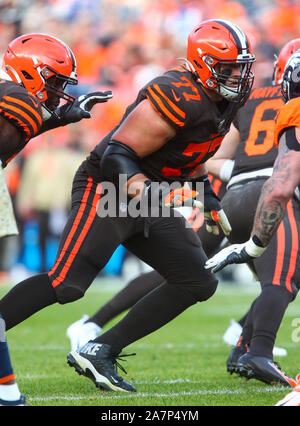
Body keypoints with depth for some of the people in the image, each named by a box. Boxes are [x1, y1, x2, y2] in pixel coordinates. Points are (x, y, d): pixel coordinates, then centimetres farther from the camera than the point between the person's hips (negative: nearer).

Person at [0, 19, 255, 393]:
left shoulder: (223, 103, 7)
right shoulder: (178, 99, -23)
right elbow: (117, 155, -24)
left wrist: (207, 198, 15)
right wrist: (151, 191, -38)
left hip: (147, 206, 9)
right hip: (106, 192, -9)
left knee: (198, 284, 2)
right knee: (66, 285, -20)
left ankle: (100, 353, 2)